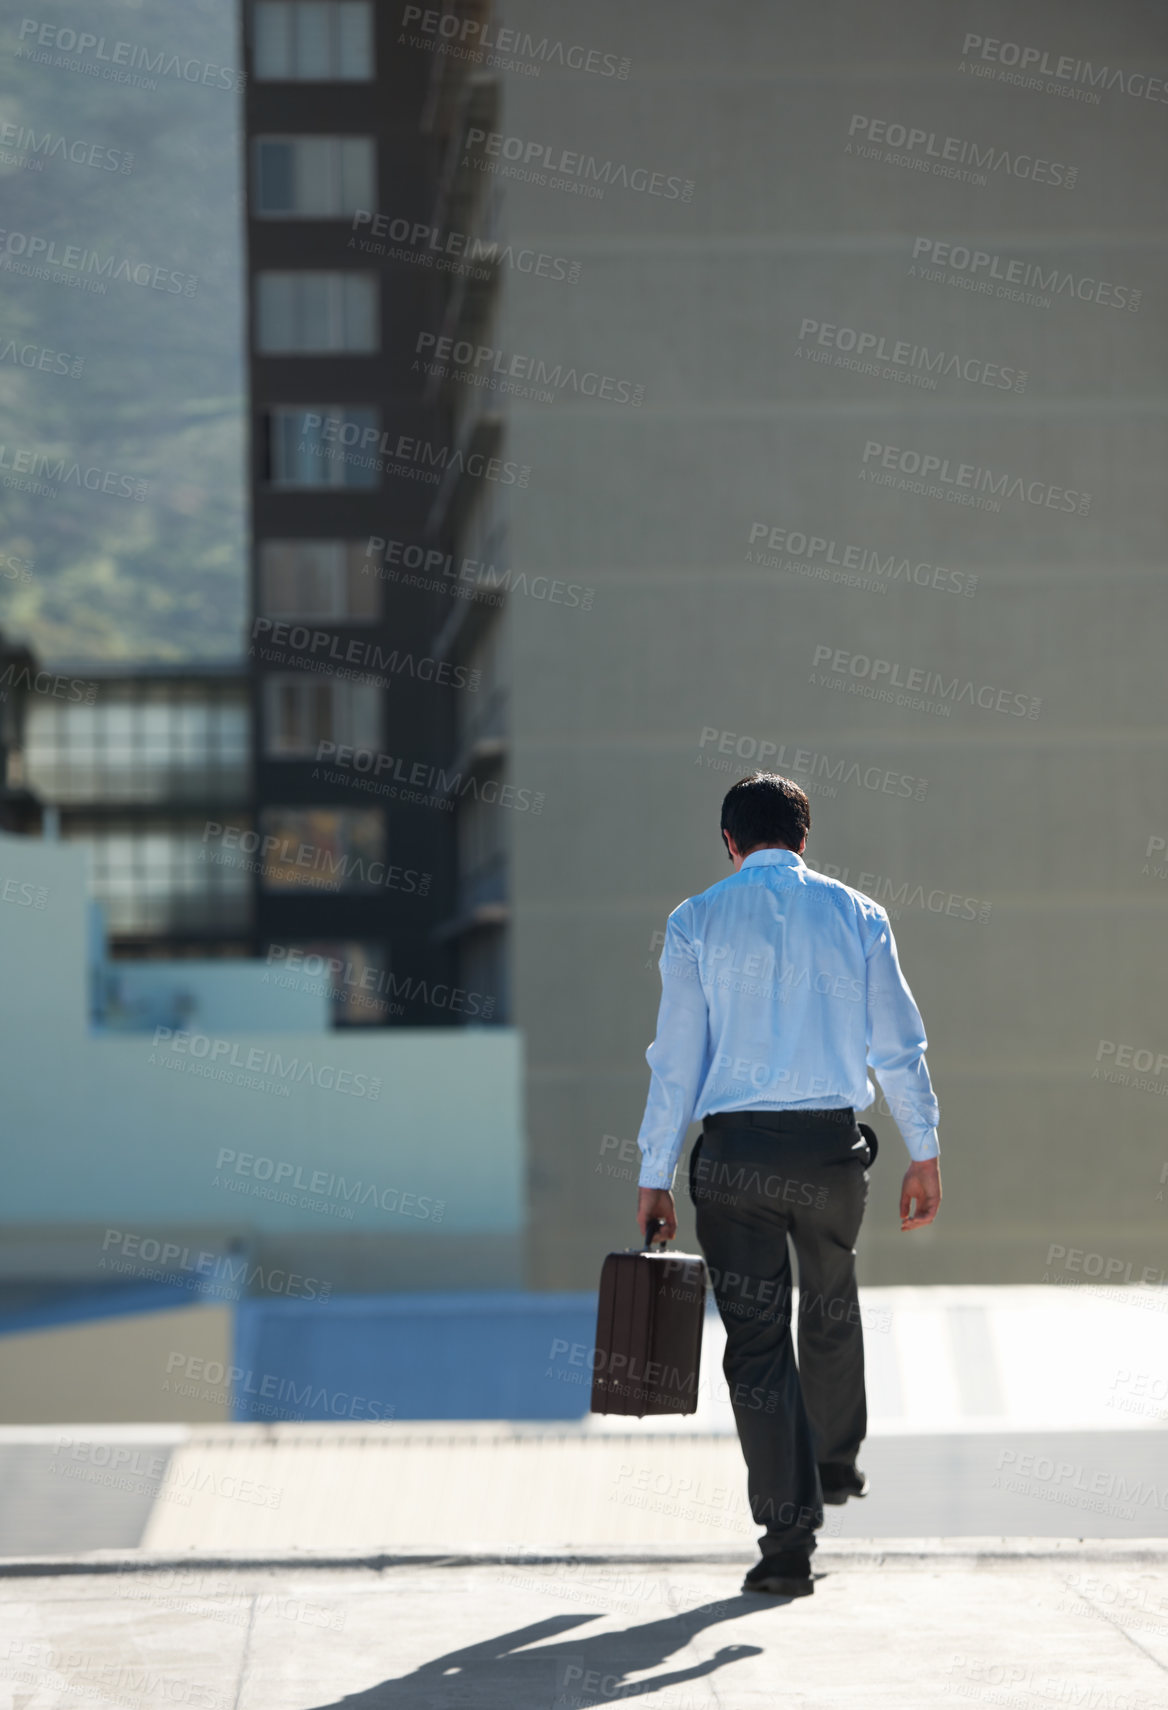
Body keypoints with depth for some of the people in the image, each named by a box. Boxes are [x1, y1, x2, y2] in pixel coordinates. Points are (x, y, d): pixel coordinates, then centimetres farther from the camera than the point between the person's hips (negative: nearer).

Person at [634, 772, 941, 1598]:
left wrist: (655, 1177, 2)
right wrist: (925, 1154, 6)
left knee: (756, 1338, 2)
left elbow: (676, 1057, -1)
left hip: (734, 1150, -1)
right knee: (832, 1305, 26)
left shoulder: (697, 921, 2)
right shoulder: (854, 913, 5)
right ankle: (836, 1463, 45)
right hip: (830, 1142, 2)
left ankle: (789, 1539, -2)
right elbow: (899, 1044, 1)